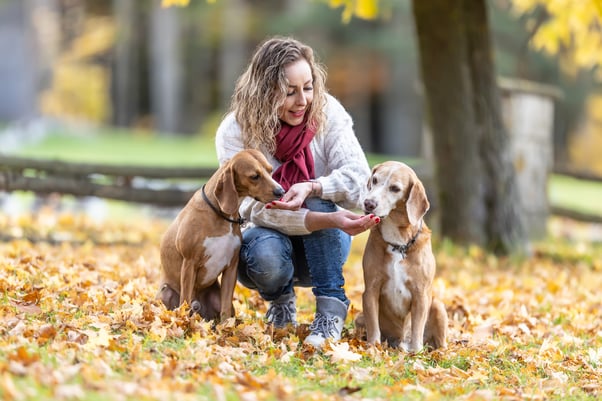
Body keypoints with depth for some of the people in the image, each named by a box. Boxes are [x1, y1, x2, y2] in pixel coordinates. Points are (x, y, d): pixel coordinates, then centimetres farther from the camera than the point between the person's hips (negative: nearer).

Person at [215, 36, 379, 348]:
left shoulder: (327, 112, -12)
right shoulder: (234, 132, -17)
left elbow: (358, 178, -19)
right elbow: (259, 209, -26)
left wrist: (311, 188, -40)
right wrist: (331, 220, -41)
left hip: (323, 242, 1)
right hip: (271, 235, -1)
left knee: (319, 201, -31)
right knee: (267, 256, -36)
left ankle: (331, 310, -25)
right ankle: (281, 300, -1)